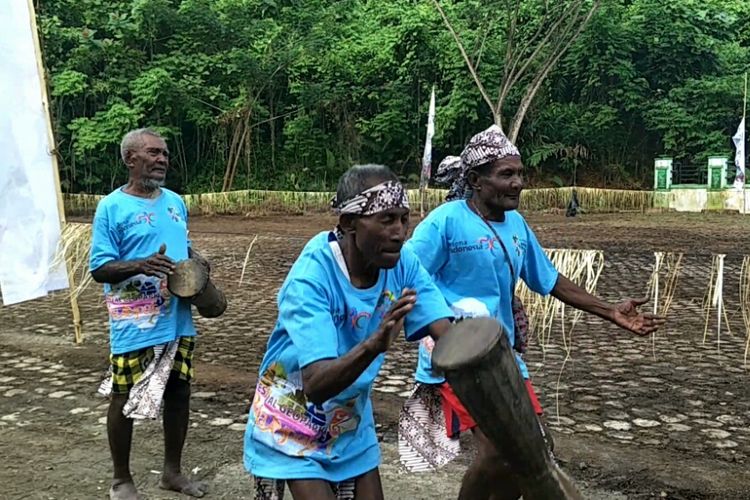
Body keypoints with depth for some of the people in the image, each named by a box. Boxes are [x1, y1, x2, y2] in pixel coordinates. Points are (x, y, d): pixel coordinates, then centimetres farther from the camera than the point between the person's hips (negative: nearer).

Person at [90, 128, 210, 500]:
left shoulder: (175, 202, 9)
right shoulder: (112, 207, -9)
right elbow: (99, 269, -12)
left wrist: (197, 261, -1)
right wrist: (140, 266, -29)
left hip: (178, 321, 6)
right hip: (134, 326, -6)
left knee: (179, 392, 14)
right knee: (125, 400, 7)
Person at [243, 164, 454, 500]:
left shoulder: (403, 265, -14)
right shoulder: (311, 277, -29)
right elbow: (315, 385, -37)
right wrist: (373, 345, -52)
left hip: (351, 426, 5)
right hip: (291, 428, -5)